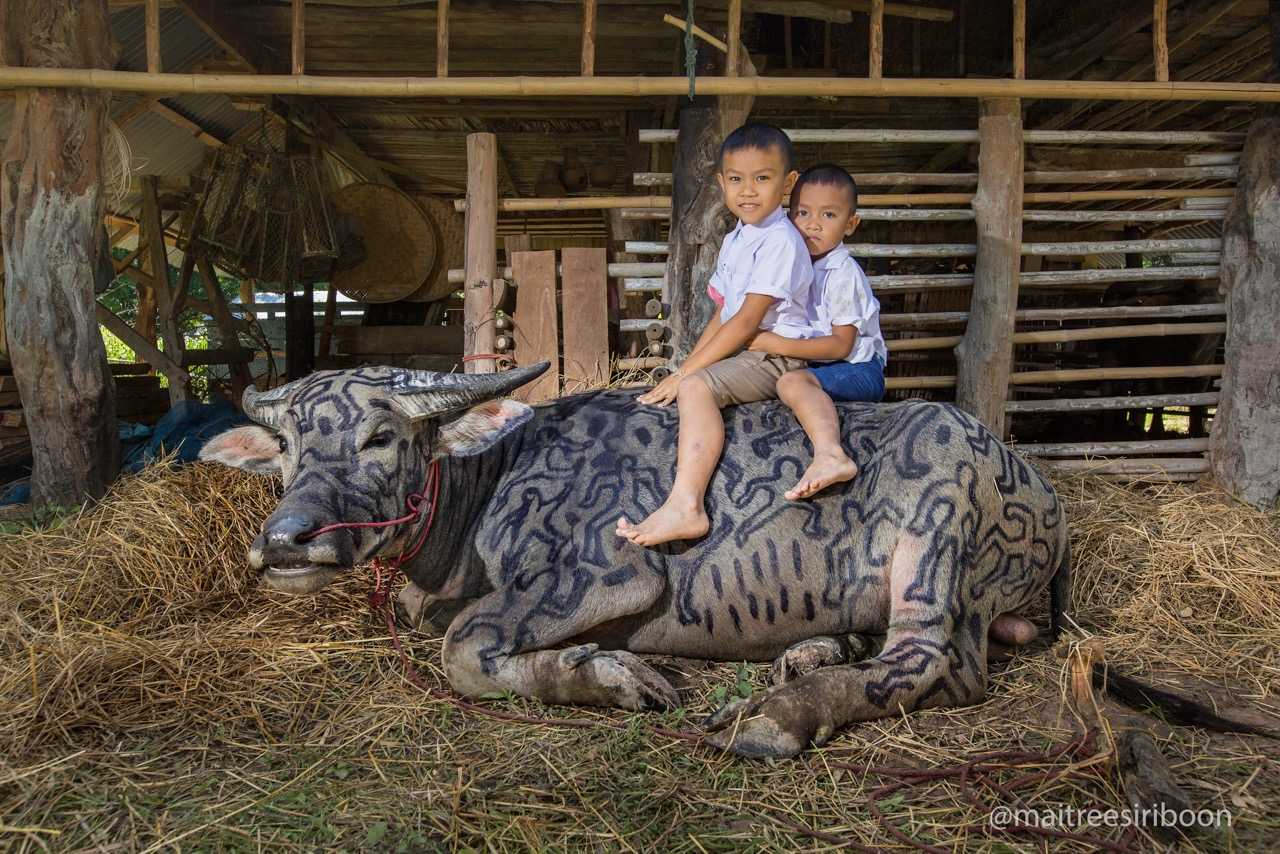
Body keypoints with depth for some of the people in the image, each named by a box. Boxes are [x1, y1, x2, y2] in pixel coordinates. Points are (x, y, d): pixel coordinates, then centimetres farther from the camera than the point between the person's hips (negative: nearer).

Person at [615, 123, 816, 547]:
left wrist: (687, 372, -19)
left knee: (697, 386, -28)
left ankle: (685, 505, -40)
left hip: (774, 357, -10)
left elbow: (746, 322, -20)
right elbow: (722, 314, 18)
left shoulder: (780, 242, -14)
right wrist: (687, 366, 6)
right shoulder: (733, 242, 16)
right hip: (740, 353, 10)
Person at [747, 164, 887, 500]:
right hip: (820, 366, 10)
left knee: (793, 381, -32)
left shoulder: (843, 274, -14)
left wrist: (779, 345, -23)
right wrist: (764, 339, 2)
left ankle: (830, 455, -54)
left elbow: (841, 345, -19)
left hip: (859, 369, -10)